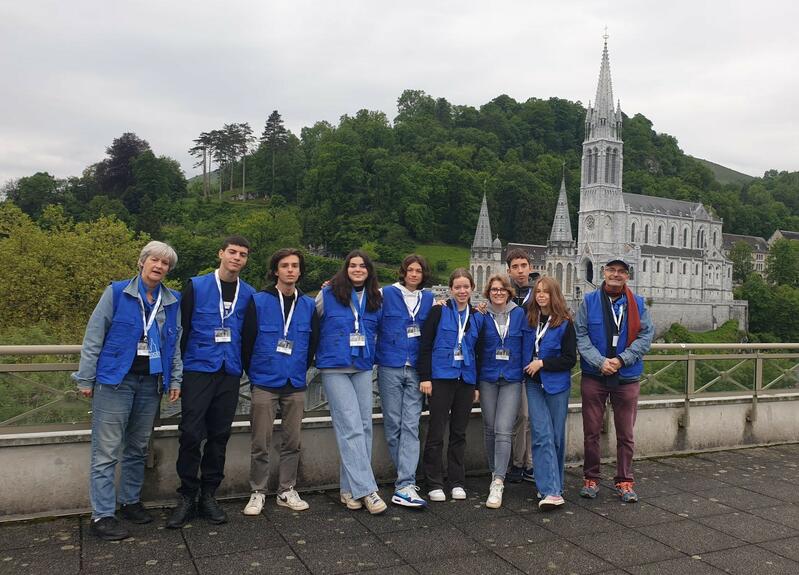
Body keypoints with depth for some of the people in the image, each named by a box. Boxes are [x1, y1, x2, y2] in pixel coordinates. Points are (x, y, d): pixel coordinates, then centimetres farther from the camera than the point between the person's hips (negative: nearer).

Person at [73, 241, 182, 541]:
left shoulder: (172, 301, 8)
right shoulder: (117, 293, -4)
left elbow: (175, 344, 14)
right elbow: (93, 338, -3)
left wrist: (175, 379, 8)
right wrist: (86, 379, -4)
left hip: (151, 382, 4)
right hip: (115, 380, -4)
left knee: (138, 448, 14)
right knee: (106, 451, -3)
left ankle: (130, 501, 28)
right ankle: (102, 515, 4)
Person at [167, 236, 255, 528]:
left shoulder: (249, 294, 8)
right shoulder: (196, 286, 0)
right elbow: (182, 327, 1)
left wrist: (246, 366, 12)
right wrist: (180, 367, 2)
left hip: (230, 373, 3)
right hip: (198, 370, -3)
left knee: (219, 435, 8)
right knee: (191, 433, -4)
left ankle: (208, 495, 20)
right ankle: (187, 496, 10)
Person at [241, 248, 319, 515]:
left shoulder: (308, 305, 5)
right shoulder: (259, 301, -4)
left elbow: (313, 343, 11)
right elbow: (247, 340, -2)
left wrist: (300, 370, 11)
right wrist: (253, 373, 3)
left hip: (296, 385, 3)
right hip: (264, 384, -3)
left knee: (292, 442, 10)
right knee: (261, 443, 2)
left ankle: (287, 491, 22)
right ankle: (258, 493, 16)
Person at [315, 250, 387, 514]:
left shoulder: (375, 298, 8)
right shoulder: (328, 294, -3)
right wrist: (330, 349, 7)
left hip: (363, 368, 5)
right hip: (335, 369, -5)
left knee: (364, 426, 3)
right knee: (351, 428, -11)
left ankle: (350, 488, 14)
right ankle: (366, 489, -9)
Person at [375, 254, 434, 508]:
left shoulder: (429, 298, 11)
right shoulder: (387, 294, 2)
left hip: (415, 369, 2)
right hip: (390, 368, -1)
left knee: (411, 425, -6)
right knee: (393, 424, 4)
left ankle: (404, 485, -8)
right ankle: (407, 477, 19)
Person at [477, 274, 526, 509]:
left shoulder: (519, 314, 2)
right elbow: (475, 347, 5)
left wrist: (526, 372, 1)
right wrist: (474, 382, 3)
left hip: (512, 379, -1)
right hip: (487, 378, 2)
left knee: (503, 430, -11)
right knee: (490, 429, 8)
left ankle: (497, 483, -12)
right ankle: (495, 473, 25)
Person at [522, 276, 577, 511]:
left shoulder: (565, 324, -4)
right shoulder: (528, 320, 7)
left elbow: (570, 359, -6)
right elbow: (524, 350, 20)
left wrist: (542, 363, -13)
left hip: (557, 385, -2)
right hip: (534, 385, 2)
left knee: (557, 436, 6)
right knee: (542, 435, -8)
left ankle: (553, 485, 21)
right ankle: (552, 492, -8)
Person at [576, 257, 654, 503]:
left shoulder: (637, 303, 4)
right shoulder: (589, 301, 1)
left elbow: (646, 335, -3)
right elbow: (580, 335, -5)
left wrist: (621, 359, -14)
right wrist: (600, 362, -16)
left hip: (627, 378, 1)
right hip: (593, 376, -1)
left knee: (625, 434, 7)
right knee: (591, 432, 7)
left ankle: (624, 482, 19)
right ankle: (591, 479, 20)